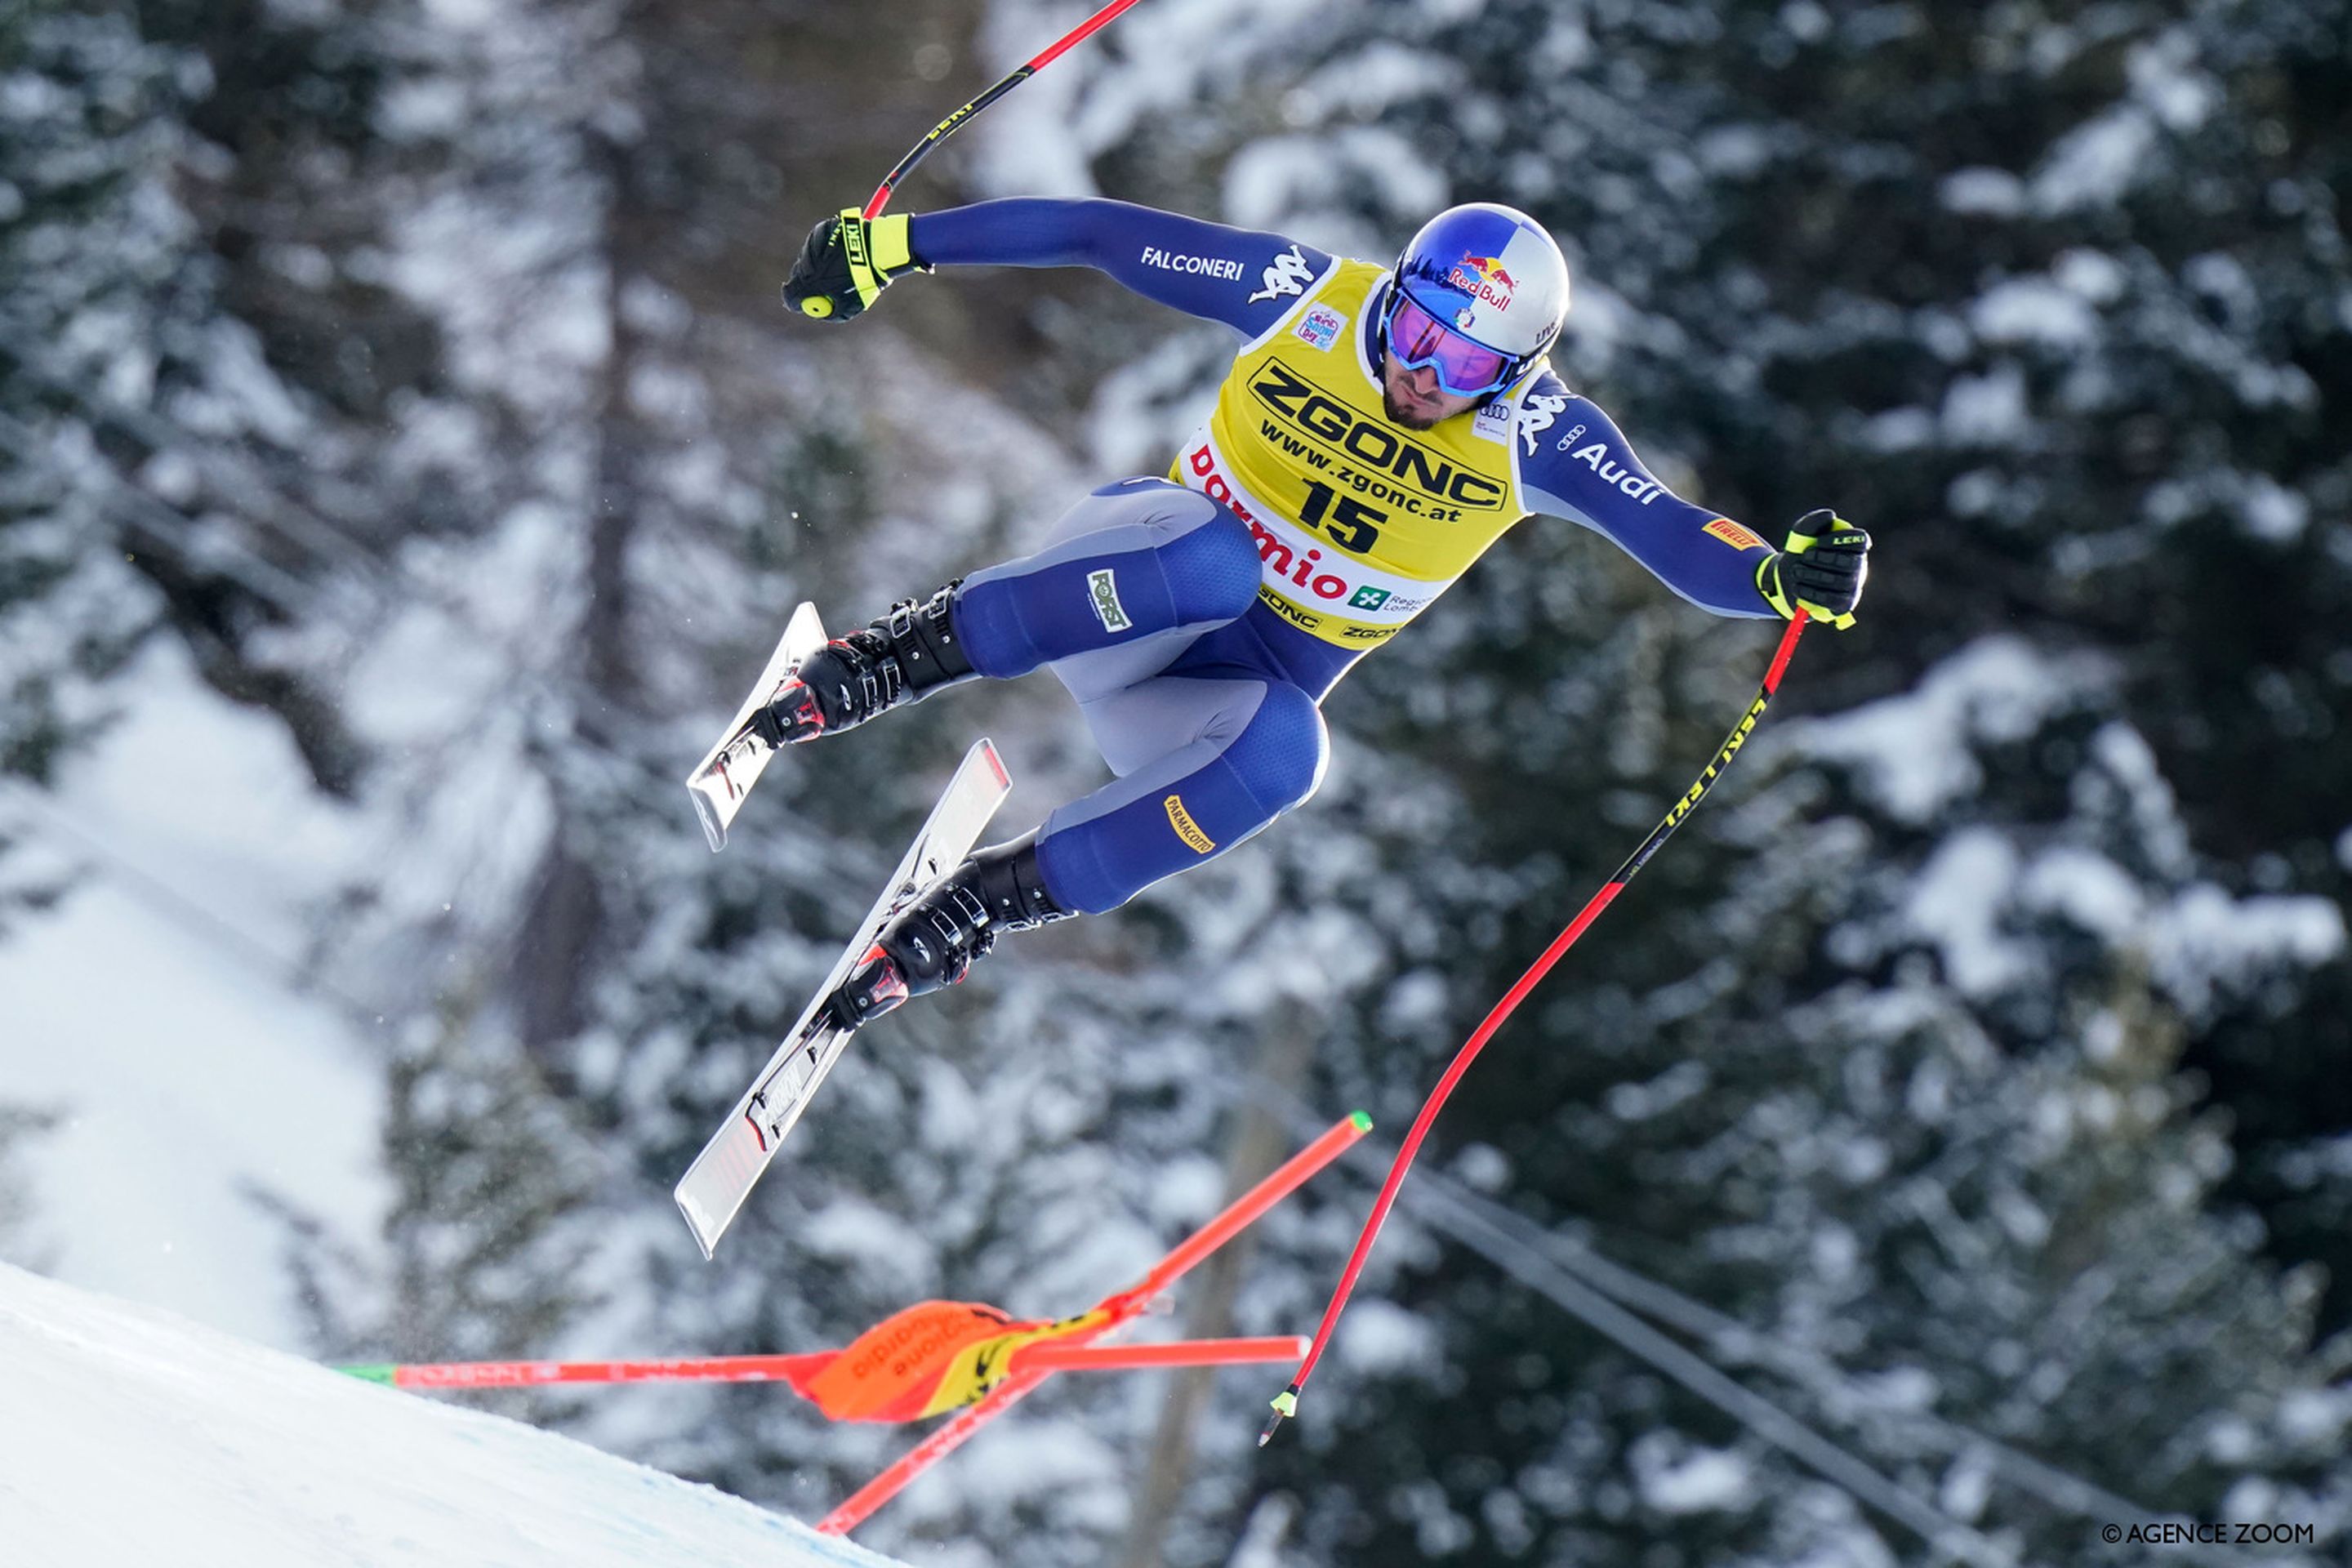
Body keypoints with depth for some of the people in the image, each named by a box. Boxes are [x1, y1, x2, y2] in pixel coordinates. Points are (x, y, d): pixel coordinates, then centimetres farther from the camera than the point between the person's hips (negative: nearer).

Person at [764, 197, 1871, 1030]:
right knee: (1217, 556, -38)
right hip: (1125, 587, -1)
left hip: (1232, 699, 2)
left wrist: (1782, 575, -42)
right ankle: (906, 653, -26)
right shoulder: (1306, 300, -13)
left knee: (1284, 750, -37)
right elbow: (1100, 234, -8)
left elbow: (1679, 541, -19)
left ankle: (983, 904, -26)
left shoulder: (1536, 437, -11)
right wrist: (900, 243, -10)